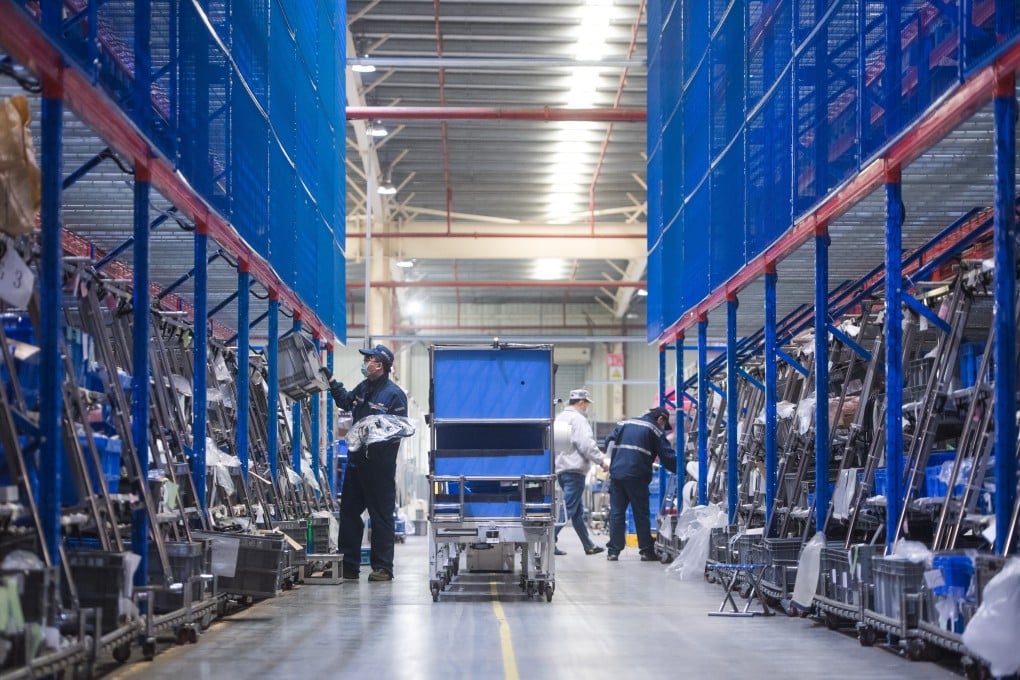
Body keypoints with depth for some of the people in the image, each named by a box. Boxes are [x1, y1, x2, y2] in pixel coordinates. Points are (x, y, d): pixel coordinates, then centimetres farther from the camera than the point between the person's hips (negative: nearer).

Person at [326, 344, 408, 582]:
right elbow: (345, 402, 33)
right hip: (356, 460, 8)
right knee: (349, 511, 11)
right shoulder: (363, 388, 12)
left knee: (381, 516, -1)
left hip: (379, 464, -8)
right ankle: (348, 565, 19)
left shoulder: (394, 394, -11)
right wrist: (332, 383, 28)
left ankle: (383, 568, 4)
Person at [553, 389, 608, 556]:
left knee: (578, 511, 14)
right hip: (574, 470, -9)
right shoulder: (578, 419, -13)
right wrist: (601, 461, -11)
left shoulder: (559, 418, 14)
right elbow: (586, 444, -19)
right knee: (568, 508, -8)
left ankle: (589, 545, 21)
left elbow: (556, 444, 17)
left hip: (560, 469, 9)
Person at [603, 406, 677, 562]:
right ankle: (646, 551, 6)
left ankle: (613, 551, 3)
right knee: (641, 514, 4)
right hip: (636, 476, -4)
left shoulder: (624, 423, 19)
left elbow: (609, 443, 13)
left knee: (616, 512, 6)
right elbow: (667, 456, 0)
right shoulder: (654, 430, 5)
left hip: (616, 473, 4)